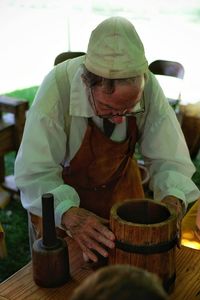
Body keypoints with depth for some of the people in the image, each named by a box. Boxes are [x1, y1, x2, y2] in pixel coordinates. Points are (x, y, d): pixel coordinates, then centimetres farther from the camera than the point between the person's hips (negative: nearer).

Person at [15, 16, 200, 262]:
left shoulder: (148, 85, -28)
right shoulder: (58, 86, -36)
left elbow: (167, 157, -19)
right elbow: (35, 173, -32)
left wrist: (172, 199, -39)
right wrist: (70, 214, -49)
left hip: (120, 184, 3)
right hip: (61, 191, -2)